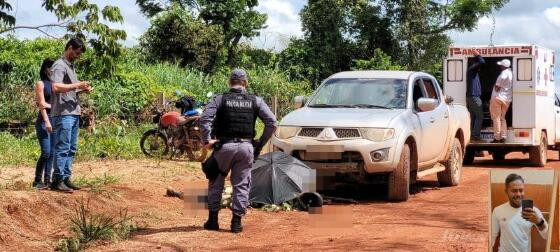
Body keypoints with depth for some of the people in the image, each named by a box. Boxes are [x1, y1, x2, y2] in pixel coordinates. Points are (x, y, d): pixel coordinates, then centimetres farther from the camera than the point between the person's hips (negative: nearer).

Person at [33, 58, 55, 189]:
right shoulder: (41, 84, 1)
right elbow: (42, 104, -8)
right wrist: (47, 121, -16)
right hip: (44, 121, -5)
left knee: (52, 153, 3)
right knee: (46, 152, -11)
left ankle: (47, 180, 8)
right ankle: (37, 181, -2)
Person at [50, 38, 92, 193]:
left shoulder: (70, 66, 21)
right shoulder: (60, 65, -8)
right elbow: (56, 87, -23)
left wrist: (82, 90, 9)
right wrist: (77, 85, -17)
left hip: (74, 113, 10)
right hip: (63, 114, -10)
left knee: (71, 149, 10)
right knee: (62, 148, -9)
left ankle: (66, 178, 15)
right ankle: (58, 180, -6)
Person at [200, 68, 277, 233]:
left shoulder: (220, 99, -1)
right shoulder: (255, 101, 5)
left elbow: (204, 119, -13)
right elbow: (272, 123, -1)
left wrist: (207, 140, -4)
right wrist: (261, 143, 7)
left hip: (224, 146, -1)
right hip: (246, 147, 1)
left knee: (216, 182, 14)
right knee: (242, 184, 9)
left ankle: (213, 220, 15)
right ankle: (236, 221, 8)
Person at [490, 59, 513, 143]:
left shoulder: (505, 72, -14)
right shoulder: (510, 73, 14)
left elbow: (502, 78, -37)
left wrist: (497, 85, -22)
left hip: (498, 97, -9)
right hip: (507, 99, 9)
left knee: (496, 118, -2)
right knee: (502, 118, 16)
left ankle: (497, 138, -2)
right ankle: (503, 137, 10)